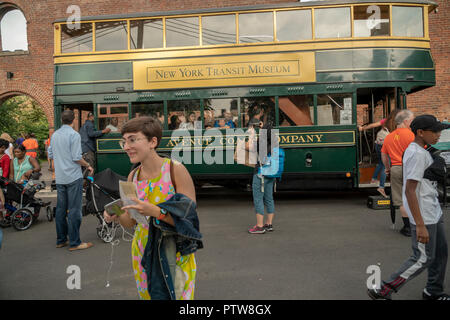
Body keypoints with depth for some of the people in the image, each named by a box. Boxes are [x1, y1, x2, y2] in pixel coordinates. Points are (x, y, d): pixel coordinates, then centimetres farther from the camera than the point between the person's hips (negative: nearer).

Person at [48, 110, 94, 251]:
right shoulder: (74, 135, -12)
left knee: (60, 209, 13)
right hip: (73, 176, -7)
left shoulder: (54, 135, 10)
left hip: (59, 178, 7)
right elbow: (77, 158, -16)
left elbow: (51, 155, 17)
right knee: (74, 210, -3)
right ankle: (74, 242, 1)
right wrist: (88, 166, -1)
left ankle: (61, 240, 22)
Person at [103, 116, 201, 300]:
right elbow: (131, 222, 8)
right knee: (148, 295, 18)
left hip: (174, 255, -5)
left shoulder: (176, 170, -15)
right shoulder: (133, 176, 2)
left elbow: (190, 219, -17)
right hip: (142, 255, 5)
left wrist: (156, 212, -29)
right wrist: (117, 215, -12)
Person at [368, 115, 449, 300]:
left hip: (433, 212, 10)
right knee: (423, 258, -3)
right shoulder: (417, 154, -20)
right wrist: (420, 225, -26)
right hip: (423, 216, -10)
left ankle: (433, 292, 33)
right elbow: (410, 191, -25)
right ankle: (382, 292, 3)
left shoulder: (417, 150, 11)